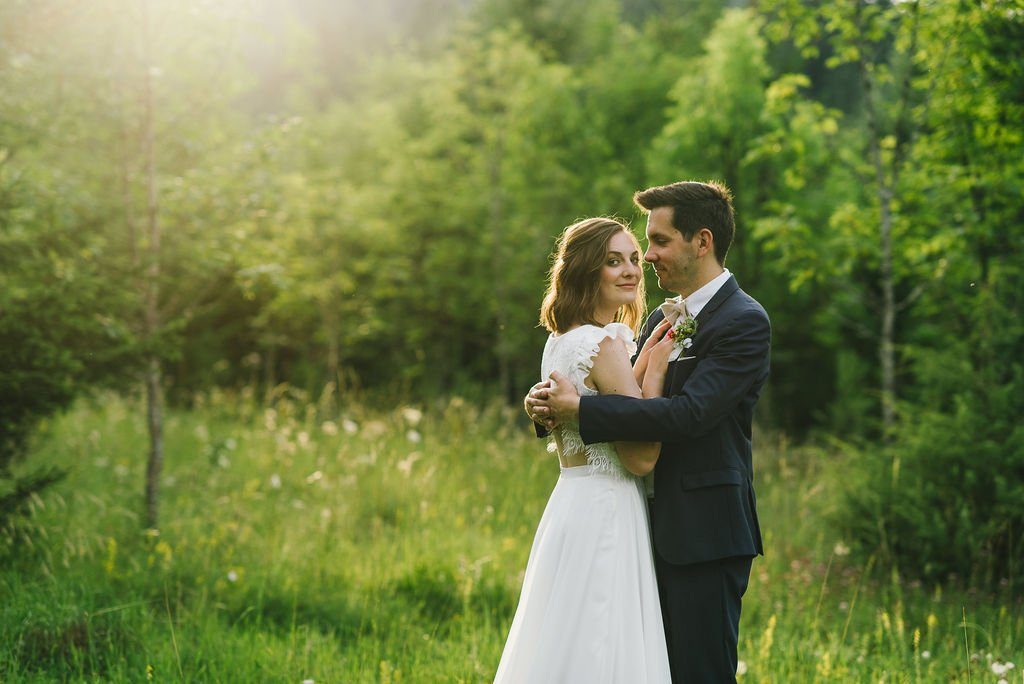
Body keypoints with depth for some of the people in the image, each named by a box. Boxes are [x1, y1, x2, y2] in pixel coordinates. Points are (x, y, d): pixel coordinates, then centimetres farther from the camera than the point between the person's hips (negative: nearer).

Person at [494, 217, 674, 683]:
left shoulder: (561, 342, 13)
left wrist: (644, 359, 8)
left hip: (573, 504, 10)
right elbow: (642, 457, -17)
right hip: (606, 516, -10)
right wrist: (655, 369, -13)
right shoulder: (605, 344, -16)